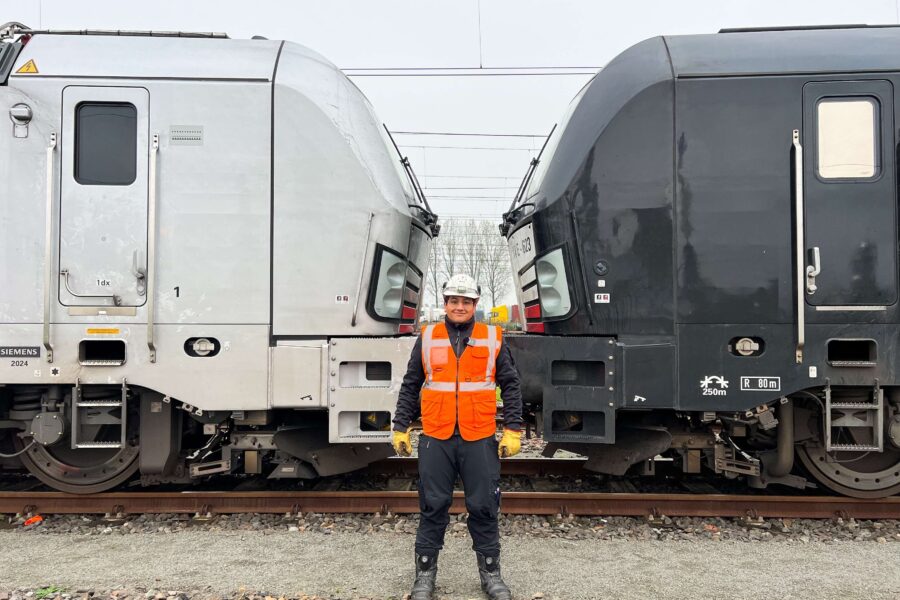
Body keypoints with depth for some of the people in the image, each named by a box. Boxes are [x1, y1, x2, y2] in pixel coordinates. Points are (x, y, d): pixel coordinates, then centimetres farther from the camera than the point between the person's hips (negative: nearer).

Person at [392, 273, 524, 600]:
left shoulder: (493, 339, 6)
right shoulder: (427, 338, 7)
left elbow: (511, 386, 7)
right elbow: (410, 387, 10)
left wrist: (513, 430, 0)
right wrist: (400, 428, 6)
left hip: (480, 439, 0)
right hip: (435, 439, 0)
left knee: (484, 507, 7)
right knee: (433, 507, 7)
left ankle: (490, 572, 24)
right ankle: (425, 573, 22)